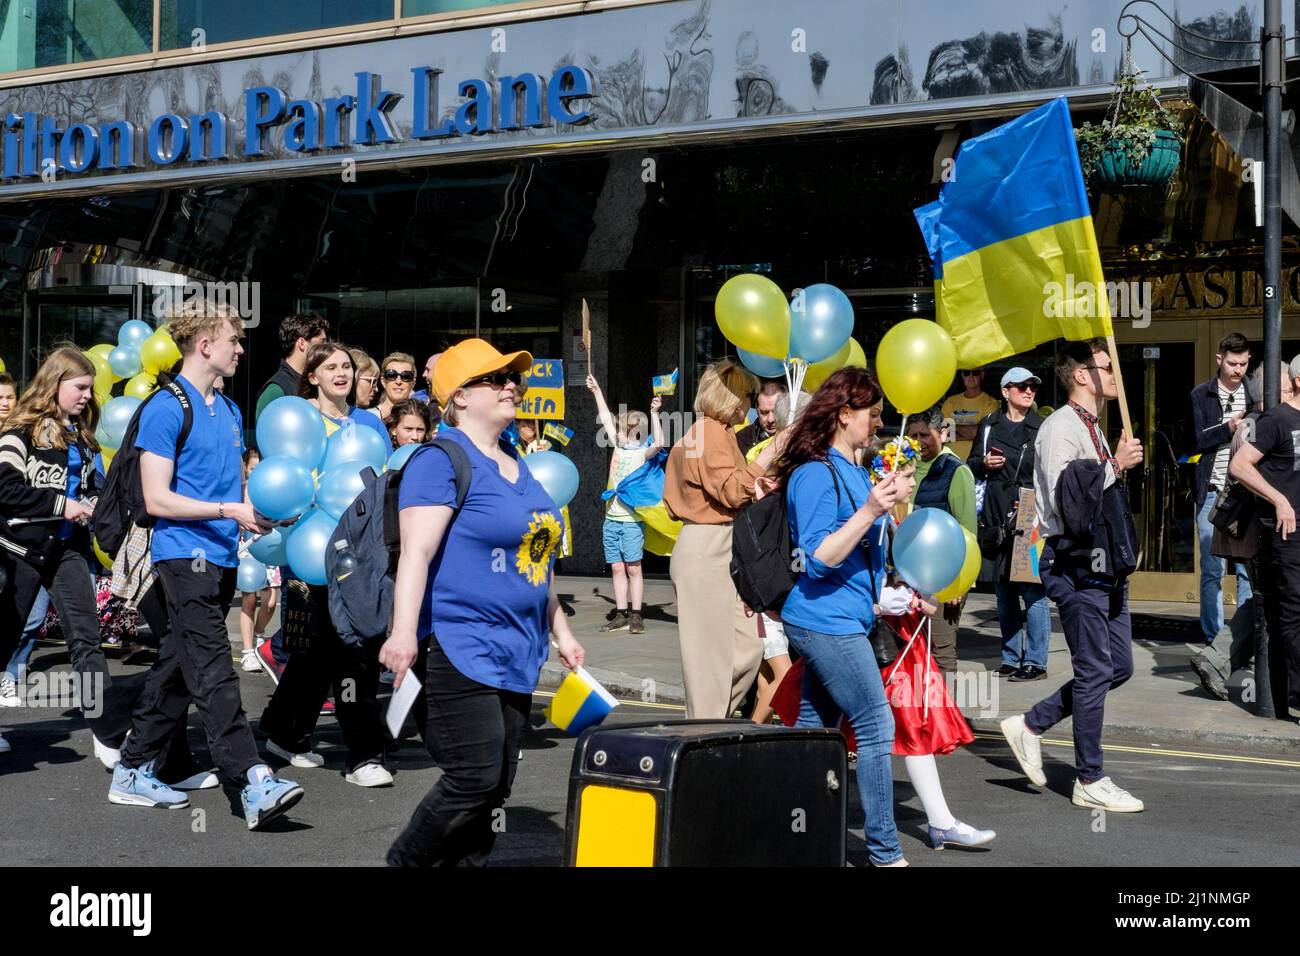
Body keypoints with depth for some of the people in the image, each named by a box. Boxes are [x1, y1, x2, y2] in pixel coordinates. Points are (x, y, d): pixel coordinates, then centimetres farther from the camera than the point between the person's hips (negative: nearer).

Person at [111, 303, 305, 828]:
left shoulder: (229, 411, 16)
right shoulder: (167, 409, -9)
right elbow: (157, 498, -13)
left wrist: (261, 511, 5)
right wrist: (229, 511, -18)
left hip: (221, 557, 8)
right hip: (185, 553, -8)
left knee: (177, 668, 12)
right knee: (214, 671, -13)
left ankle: (133, 772, 21)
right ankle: (253, 784, -20)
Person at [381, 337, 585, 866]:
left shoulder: (516, 465, 17)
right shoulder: (442, 461, -9)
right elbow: (416, 551, -18)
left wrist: (560, 631, 24)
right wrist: (404, 630, -27)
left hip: (516, 653, 9)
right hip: (459, 650, -8)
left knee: (495, 788, 8)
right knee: (476, 779, -11)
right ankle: (404, 861, 9)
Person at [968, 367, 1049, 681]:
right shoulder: (989, 426, 12)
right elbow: (971, 465, 20)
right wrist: (984, 464, -2)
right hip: (996, 520, 4)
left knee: (1033, 591, -6)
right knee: (1004, 593, 10)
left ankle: (1035, 661, 0)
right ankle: (1011, 658, 19)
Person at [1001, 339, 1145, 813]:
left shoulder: (1093, 428, 19)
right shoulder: (1061, 428, -12)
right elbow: (1068, 501, -24)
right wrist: (1115, 466, -20)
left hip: (1102, 563, 10)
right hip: (1075, 565, -10)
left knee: (1118, 666, 11)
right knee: (1095, 669, -5)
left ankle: (1031, 725, 20)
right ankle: (1090, 782, 4)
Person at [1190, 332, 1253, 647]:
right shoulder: (1200, 396, 5)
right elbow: (1194, 440, -4)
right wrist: (1228, 428, -16)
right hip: (1211, 493, -1)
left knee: (1248, 568, 0)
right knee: (1212, 569, 1)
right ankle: (1213, 638, 8)